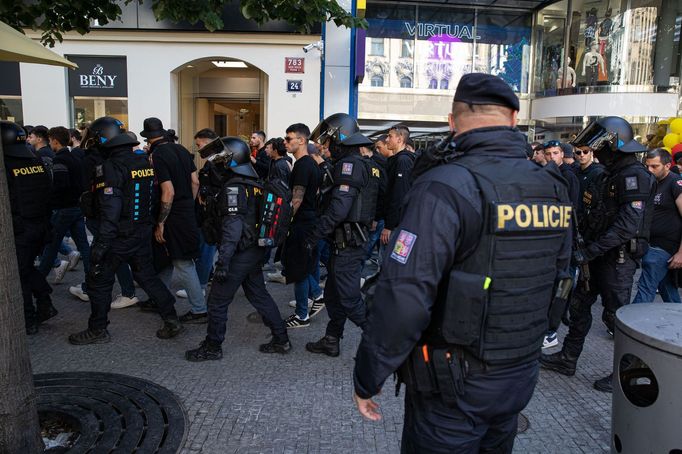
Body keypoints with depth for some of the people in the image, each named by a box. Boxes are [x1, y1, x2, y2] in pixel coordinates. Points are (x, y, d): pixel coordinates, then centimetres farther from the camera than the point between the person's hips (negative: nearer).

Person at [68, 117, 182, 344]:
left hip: (120, 236, -7)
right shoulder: (143, 160, 5)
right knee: (147, 276, 18)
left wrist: (101, 243, -20)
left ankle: (97, 330, 21)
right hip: (144, 231, 7)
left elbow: (110, 209, -23)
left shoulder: (111, 166, -18)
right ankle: (172, 320, 17)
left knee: (99, 280, 10)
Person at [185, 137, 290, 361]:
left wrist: (223, 261, -26)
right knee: (259, 295, 18)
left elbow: (232, 227, -24)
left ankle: (212, 347, 18)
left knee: (217, 301, 5)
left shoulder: (233, 187, -17)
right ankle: (281, 340, 23)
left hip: (240, 254, -8)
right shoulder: (255, 183, 9)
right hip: (256, 250, 9)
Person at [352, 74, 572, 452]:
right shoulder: (554, 189, -1)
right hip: (520, 380, 7)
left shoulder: (445, 188, -24)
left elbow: (403, 300, -27)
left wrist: (366, 379, -15)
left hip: (453, 389, -6)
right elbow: (557, 278, 11)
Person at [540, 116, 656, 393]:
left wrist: (590, 251, -26)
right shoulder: (612, 173, 14)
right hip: (600, 256, 10)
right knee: (579, 305, 14)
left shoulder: (634, 175, -17)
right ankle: (568, 359, 26)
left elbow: (628, 224, -26)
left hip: (618, 258, -9)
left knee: (616, 315, 2)